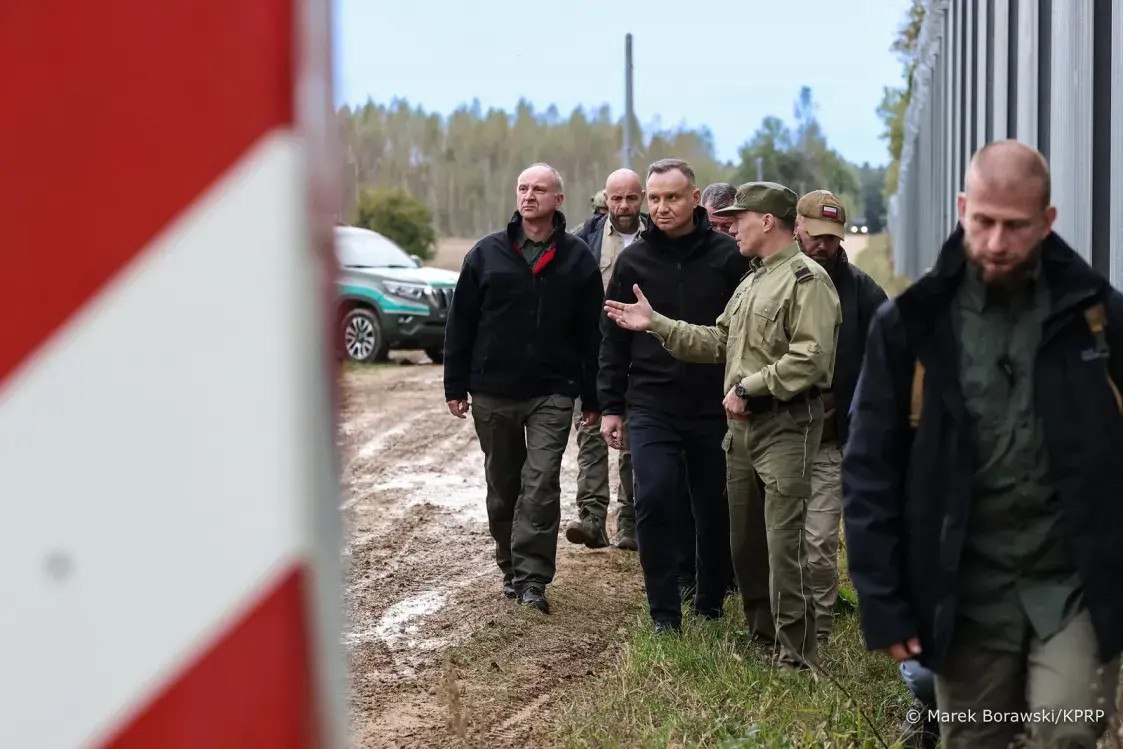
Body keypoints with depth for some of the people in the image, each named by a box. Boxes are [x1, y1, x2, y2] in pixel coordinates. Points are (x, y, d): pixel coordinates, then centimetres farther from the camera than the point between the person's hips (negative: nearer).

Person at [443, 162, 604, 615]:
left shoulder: (577, 259, 2)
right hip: (492, 392, 2)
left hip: (552, 394, -2)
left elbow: (590, 333, 4)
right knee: (503, 486, 11)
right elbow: (460, 322, 6)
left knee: (541, 482, -11)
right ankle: (511, 568, 25)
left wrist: (592, 397, 2)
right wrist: (456, 386, 2)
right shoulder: (487, 254, 4)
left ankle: (533, 576, -9)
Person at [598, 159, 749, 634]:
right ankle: (665, 614, -2)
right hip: (650, 407, 1)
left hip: (714, 410, 0)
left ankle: (710, 604, 28)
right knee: (654, 502, -11)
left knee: (714, 510, 9)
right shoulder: (634, 261, 5)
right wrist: (610, 408, 6)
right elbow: (613, 340, 9)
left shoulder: (728, 257, -1)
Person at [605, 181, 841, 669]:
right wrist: (655, 324, 13)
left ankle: (796, 655, -4)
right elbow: (717, 341, 20)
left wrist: (748, 388, -18)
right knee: (744, 538, 16)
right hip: (743, 426, 10)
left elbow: (810, 359, -21)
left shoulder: (806, 279, -11)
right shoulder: (751, 282, 21)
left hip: (786, 425, -10)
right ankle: (761, 629, 30)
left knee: (784, 542, -10)